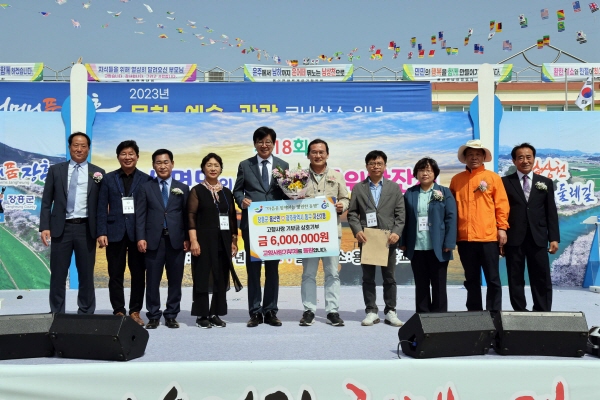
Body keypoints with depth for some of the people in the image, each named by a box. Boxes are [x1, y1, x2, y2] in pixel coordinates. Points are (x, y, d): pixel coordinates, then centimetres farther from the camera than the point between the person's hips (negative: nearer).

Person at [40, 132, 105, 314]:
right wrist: (45, 227, -6)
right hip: (61, 228, 0)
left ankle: (86, 314, 19)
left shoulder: (98, 173, 5)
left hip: (86, 229, 0)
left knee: (86, 275, 7)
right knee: (58, 275, 5)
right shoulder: (55, 170, 6)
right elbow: (46, 201, 5)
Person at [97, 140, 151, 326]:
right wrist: (101, 232, -6)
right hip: (115, 232, 1)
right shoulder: (109, 179, 7)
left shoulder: (146, 180, 4)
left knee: (138, 274, 5)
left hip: (138, 233, -1)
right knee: (115, 275, 5)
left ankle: (135, 311, 15)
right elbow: (102, 207, 4)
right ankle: (119, 312, 14)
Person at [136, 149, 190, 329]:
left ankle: (171, 316, 14)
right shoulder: (146, 188, 10)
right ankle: (153, 316, 11)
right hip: (153, 240, 0)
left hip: (176, 240, 1)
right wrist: (140, 237, -7)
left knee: (175, 279, 4)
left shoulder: (183, 188, 11)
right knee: (152, 280, 2)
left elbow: (187, 215, 7)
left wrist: (187, 238, -2)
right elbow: (140, 215, 4)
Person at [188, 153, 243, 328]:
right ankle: (202, 315, 7)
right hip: (204, 240, -4)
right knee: (202, 277, -1)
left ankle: (216, 314, 14)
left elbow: (232, 218, 13)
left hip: (223, 241, 4)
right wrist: (193, 240, -15)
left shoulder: (227, 192, 12)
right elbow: (191, 217, -6)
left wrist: (234, 240, 7)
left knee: (221, 278, 5)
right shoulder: (197, 190, 0)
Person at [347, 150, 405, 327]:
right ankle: (371, 311, 13)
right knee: (368, 278, 5)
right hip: (366, 239, 0)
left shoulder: (394, 187, 9)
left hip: (388, 239, 0)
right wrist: (357, 231, -11)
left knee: (389, 278, 6)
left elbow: (400, 214, 3)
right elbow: (352, 213, 4)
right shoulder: (358, 188, 9)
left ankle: (390, 312, 14)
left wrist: (396, 232, -10)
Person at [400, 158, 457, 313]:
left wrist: (449, 243, -10)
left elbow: (451, 218, -3)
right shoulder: (410, 193, 8)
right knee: (421, 285, 10)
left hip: (438, 248, -2)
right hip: (416, 247, 2)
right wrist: (403, 242, 1)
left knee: (438, 285, 6)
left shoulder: (444, 192, 2)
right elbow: (404, 219, 7)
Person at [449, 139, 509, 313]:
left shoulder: (493, 177, 3)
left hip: (488, 237, -2)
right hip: (465, 237, 3)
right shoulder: (456, 179, 9)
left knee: (492, 279, 3)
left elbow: (502, 204, 1)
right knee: (471, 279, 11)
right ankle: (474, 312, 20)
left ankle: (494, 313, 11)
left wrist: (502, 228, -6)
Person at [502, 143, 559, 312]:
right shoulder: (505, 182, 4)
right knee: (516, 279, 4)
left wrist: (554, 238, 1)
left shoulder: (546, 182, 11)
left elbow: (551, 212, 8)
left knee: (542, 279, 5)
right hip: (514, 238, -2)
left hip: (538, 238, 2)